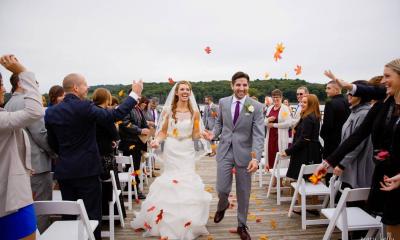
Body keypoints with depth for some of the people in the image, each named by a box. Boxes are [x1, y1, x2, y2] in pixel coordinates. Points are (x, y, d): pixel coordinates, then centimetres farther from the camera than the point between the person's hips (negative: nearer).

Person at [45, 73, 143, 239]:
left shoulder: (51, 112, 3)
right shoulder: (84, 107, -15)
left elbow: (52, 143, 10)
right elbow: (115, 115, -15)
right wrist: (135, 94, -7)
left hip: (64, 171, 6)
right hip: (87, 169, -6)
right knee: (91, 214, 5)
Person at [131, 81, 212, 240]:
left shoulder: (194, 112, 1)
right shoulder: (168, 110, 0)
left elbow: (195, 136, 3)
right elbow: (163, 131, 3)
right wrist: (157, 140, -15)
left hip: (187, 151, 1)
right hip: (171, 151, -1)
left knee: (187, 183, 1)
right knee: (172, 182, 3)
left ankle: (187, 222, 21)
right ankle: (171, 222, 23)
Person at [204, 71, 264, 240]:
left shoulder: (256, 106, -8)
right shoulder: (223, 102, 2)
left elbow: (258, 135, -13)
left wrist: (256, 158, -26)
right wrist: (213, 133, -7)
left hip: (244, 153, -1)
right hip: (225, 151, 2)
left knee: (243, 193, 10)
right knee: (222, 189, 1)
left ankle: (242, 226, 31)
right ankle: (222, 206, 39)